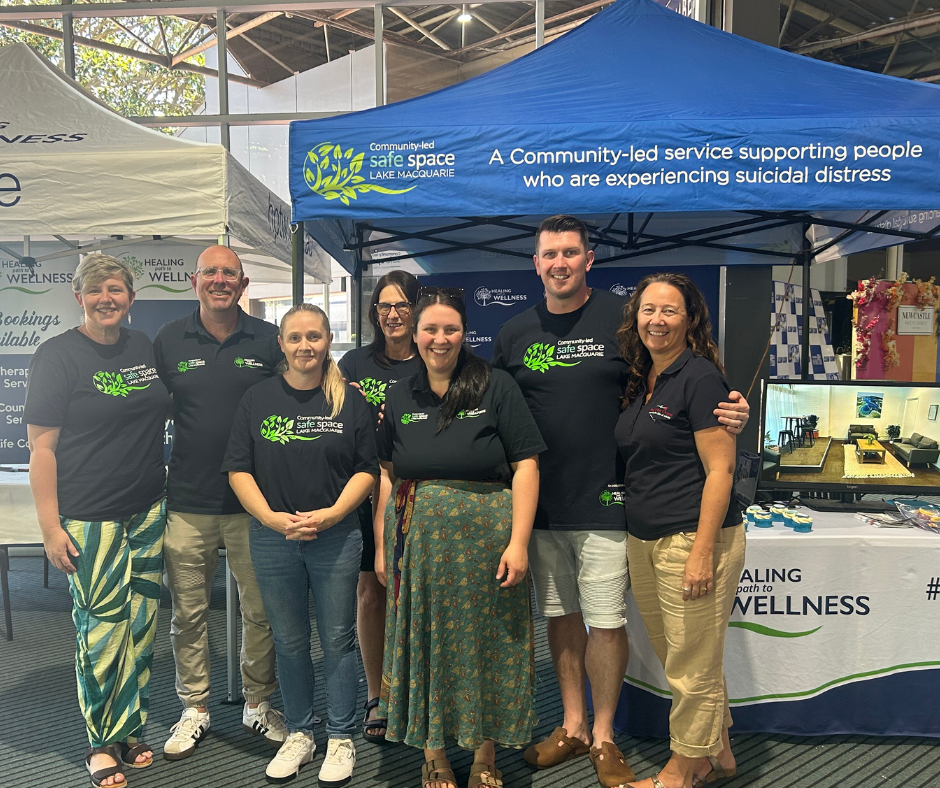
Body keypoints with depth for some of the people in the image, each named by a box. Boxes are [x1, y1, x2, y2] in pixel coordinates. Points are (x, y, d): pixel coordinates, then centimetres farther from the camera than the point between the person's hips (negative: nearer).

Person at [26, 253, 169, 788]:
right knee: (101, 627, 1)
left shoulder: (145, 347, 8)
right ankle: (102, 744, 20)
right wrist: (51, 526, -13)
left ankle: (131, 731, 26)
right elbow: (41, 447, -9)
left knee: (141, 622, 10)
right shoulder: (58, 355, -6)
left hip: (148, 510, 5)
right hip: (89, 518, -5)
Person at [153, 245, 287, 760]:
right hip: (187, 503, 1)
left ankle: (258, 703, 28)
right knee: (188, 611, 11)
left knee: (261, 610, 9)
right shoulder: (168, 341, 4)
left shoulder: (270, 341, 2)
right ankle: (195, 708, 30)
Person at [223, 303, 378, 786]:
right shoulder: (257, 400, 3)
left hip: (336, 537, -1)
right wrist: (273, 519, -12)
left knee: (337, 640, 7)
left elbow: (367, 469, 0)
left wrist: (331, 513, -14)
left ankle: (340, 739, 23)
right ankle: (298, 734, 31)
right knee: (288, 641, 13)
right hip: (272, 538, 2)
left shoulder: (351, 401, 1)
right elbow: (238, 470, 1)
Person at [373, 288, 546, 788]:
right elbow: (386, 475, 11)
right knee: (424, 642, 10)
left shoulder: (496, 387, -3)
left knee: (485, 643, 7)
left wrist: (518, 542, -12)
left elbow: (525, 466, -7)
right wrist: (382, 545, 7)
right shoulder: (399, 397, 8)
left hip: (485, 538, -2)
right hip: (417, 540, 3)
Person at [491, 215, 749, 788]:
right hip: (540, 503, 4)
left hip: (604, 503, -3)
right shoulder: (515, 334, 7)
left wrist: (728, 413, -18)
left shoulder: (621, 319, -4)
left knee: (606, 622, 4)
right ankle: (573, 727, 33)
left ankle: (604, 736, 25)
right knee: (561, 616, 15)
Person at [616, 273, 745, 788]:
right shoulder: (638, 382, 12)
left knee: (693, 670, 7)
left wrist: (702, 552, -19)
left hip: (693, 538, -8)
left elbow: (719, 469, -15)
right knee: (674, 662, 19)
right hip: (643, 541, 8)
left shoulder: (699, 376, -11)